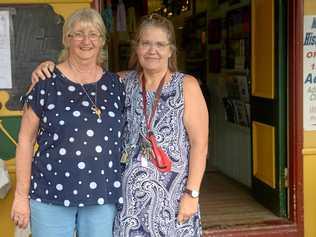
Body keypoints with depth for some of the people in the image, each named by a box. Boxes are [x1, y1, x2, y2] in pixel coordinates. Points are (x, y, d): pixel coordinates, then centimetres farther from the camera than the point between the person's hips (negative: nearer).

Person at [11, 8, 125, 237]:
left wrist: (125, 191, 10)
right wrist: (22, 195, -3)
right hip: (52, 194, -2)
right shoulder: (46, 82, -3)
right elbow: (26, 140, -1)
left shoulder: (116, 84, 6)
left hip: (103, 195, 3)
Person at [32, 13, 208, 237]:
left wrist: (192, 193, -10)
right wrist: (49, 68, -8)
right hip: (128, 192, 3)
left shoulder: (186, 85, -3)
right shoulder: (123, 82, 5)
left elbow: (200, 144, -5)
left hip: (173, 194, -2)